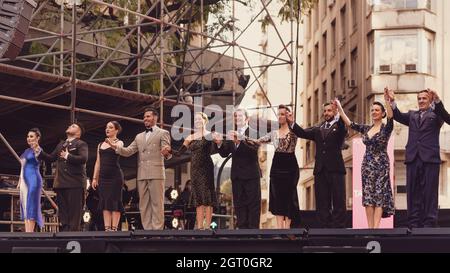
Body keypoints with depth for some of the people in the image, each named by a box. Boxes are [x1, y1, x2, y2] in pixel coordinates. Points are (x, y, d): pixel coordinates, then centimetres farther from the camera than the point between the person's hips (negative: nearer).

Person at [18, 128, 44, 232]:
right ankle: (26, 231, 5)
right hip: (24, 180, 9)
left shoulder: (37, 150, -4)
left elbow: (38, 160, -22)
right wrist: (20, 181, 20)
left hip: (33, 179, -9)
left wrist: (36, 150, -32)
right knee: (25, 205, 5)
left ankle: (30, 232, -13)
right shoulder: (27, 151, 19)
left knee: (31, 205, -11)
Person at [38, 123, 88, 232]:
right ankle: (65, 230, 9)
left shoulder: (81, 144, 1)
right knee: (63, 210, 6)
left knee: (74, 210, -7)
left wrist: (67, 156, -14)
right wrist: (40, 151, 8)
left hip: (75, 183, -7)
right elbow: (51, 158, 21)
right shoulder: (61, 144, 23)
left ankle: (74, 230, -7)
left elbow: (83, 158, -15)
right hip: (61, 182, 7)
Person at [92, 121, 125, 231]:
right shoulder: (100, 145, 18)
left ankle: (114, 228, -6)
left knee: (114, 201, -6)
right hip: (103, 176, 5)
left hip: (115, 176, -5)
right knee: (104, 202, 2)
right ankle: (107, 228, 2)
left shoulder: (119, 143, 3)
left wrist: (112, 143, -38)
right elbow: (98, 162, 17)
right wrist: (95, 178, 10)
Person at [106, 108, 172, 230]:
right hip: (142, 175, 6)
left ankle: (157, 230, -6)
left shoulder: (163, 133, 5)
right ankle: (147, 230, 8)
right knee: (144, 205, 5)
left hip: (156, 173, -6)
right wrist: (115, 146, -3)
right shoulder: (139, 136, 21)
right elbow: (128, 151, 14)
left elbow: (167, 152, -6)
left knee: (157, 204, -6)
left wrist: (166, 152, -31)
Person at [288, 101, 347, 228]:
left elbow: (343, 127, -17)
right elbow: (303, 133, 6)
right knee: (322, 203, 5)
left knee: (338, 202, -2)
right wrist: (292, 123, -11)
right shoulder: (318, 129, 17)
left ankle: (339, 227, -1)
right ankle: (324, 226, 8)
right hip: (320, 170, 4)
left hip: (335, 169, -4)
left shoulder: (339, 127, 5)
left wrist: (337, 114, -36)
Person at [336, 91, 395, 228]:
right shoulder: (366, 129, 13)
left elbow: (390, 117, -21)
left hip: (381, 165, -5)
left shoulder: (386, 128, -2)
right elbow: (349, 123, 8)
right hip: (367, 164, 5)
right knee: (368, 197, 0)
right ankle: (370, 227, -1)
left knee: (379, 196, -8)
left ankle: (376, 227, -14)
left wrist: (387, 102, -35)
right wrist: (339, 108, 1)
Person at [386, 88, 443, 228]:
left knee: (429, 193, -3)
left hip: (430, 159, -4)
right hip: (413, 159, 4)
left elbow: (443, 115, -15)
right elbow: (398, 116, 4)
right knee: (413, 193, 4)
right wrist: (392, 102, -12)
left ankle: (429, 223, -2)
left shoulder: (435, 114, 7)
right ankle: (414, 223, 6)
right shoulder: (412, 115, 19)